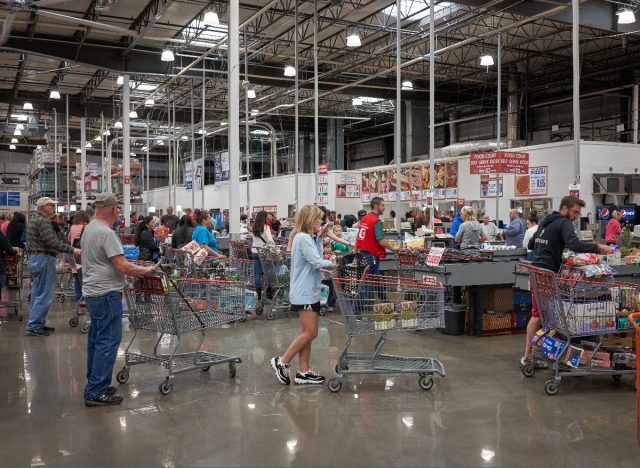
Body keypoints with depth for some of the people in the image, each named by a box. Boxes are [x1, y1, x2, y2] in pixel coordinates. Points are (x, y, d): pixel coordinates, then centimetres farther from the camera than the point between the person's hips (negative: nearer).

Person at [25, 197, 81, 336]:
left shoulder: (34, 221, 18)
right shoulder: (43, 221, -15)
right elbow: (52, 242, -24)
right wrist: (72, 250, -23)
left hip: (34, 258, 11)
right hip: (44, 259, -11)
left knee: (37, 293, 13)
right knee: (45, 295, -8)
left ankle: (38, 324, 19)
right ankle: (33, 326, -8)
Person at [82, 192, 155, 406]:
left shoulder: (89, 228, 12)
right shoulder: (106, 233, -18)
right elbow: (122, 266, -22)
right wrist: (146, 270, -9)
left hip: (92, 292, 10)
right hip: (106, 293, -10)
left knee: (96, 339, 16)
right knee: (108, 341, -6)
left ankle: (95, 384, 25)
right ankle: (96, 392, -5)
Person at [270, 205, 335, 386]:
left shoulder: (305, 238, 17)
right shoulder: (304, 238, -16)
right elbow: (317, 262, -21)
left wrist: (330, 263, -1)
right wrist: (334, 264, -8)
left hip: (308, 292, 10)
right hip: (305, 293, -10)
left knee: (307, 333, 10)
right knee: (310, 333, -7)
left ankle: (303, 372, 13)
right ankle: (282, 362, 3)